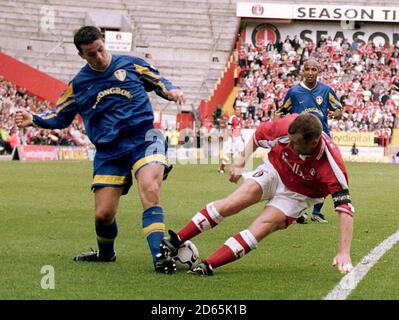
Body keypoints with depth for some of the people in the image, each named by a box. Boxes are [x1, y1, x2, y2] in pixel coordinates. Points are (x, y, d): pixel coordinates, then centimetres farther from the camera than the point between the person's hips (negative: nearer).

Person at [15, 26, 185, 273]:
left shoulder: (131, 64, 6)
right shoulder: (79, 84, 10)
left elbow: (158, 81, 16)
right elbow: (60, 117, 18)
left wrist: (171, 92, -5)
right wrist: (34, 120, 1)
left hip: (143, 138, -2)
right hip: (109, 151, 3)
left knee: (149, 190, -31)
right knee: (103, 214, -2)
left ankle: (159, 256, -32)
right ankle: (106, 253, 31)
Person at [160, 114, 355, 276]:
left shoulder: (330, 162, -37)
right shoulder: (285, 126, -30)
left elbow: (345, 206, -36)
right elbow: (257, 137, -5)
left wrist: (344, 253, -41)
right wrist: (242, 162, -7)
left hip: (298, 194, -2)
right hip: (274, 170, 2)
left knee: (261, 228, -22)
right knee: (232, 203, -18)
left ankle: (208, 266, -23)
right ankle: (175, 241, -12)